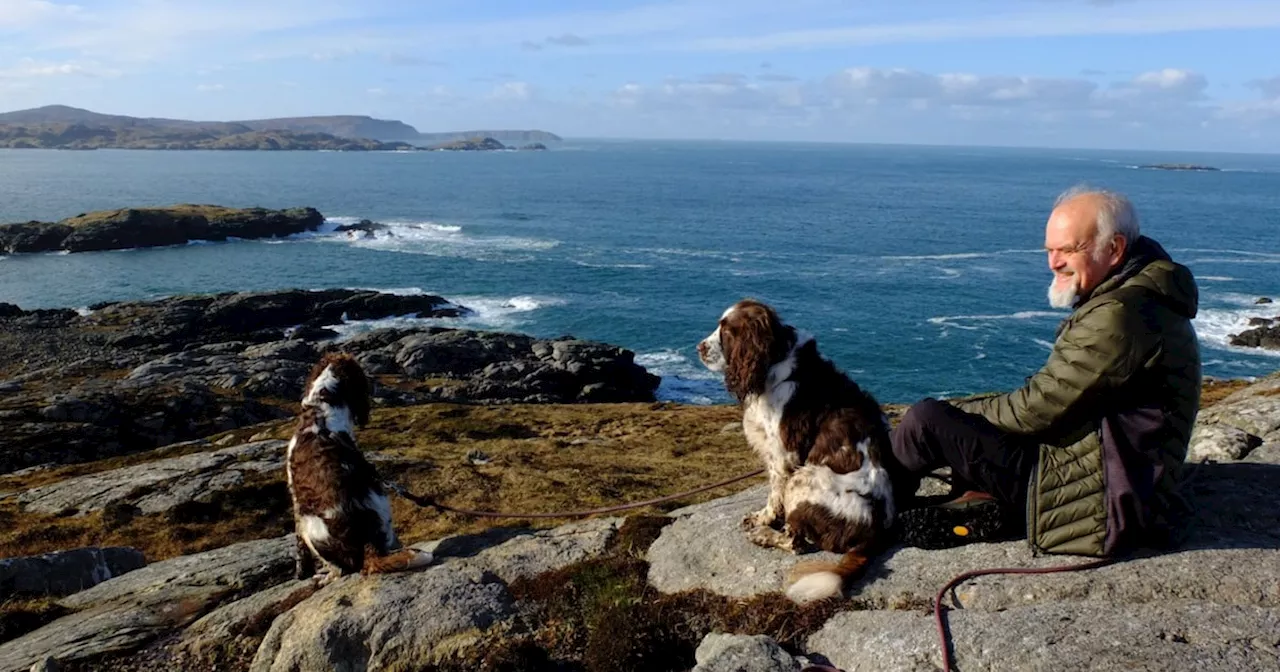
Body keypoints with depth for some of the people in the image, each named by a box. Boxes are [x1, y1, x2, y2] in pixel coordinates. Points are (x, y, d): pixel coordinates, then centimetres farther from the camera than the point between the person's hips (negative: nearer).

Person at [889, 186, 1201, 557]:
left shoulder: (1120, 317, -22)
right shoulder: (1138, 298, 11)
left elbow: (1037, 409, -20)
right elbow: (1053, 397, 14)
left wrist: (952, 414, -5)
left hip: (1103, 500, -11)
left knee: (925, 421, -12)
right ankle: (987, 504, 5)